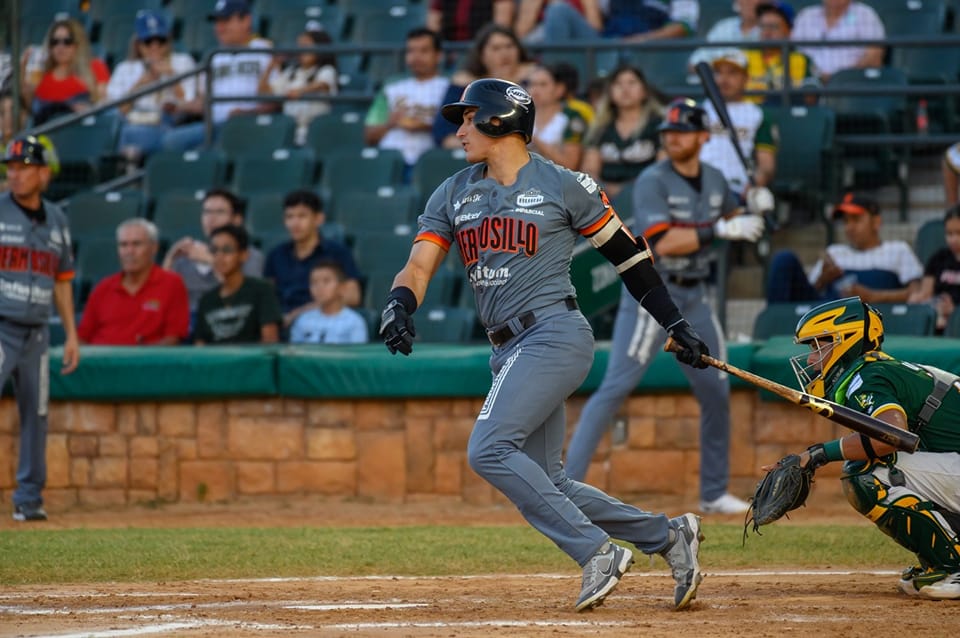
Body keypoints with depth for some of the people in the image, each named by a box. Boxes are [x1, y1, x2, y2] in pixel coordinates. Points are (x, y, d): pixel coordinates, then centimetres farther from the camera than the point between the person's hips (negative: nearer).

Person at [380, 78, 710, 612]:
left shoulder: (564, 186, -1)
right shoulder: (454, 194, 14)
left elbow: (626, 251, 6)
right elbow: (419, 267, 4)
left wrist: (676, 323, 5)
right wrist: (400, 307, -18)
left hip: (555, 334, -7)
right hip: (512, 350, 7)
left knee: (489, 450, -22)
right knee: (544, 487, 4)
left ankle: (599, 552, -20)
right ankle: (668, 536, 14)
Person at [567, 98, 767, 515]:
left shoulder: (714, 180, 8)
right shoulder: (653, 181, -12)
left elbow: (732, 223, 23)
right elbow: (664, 243, -23)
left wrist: (753, 212, 3)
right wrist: (720, 230, -25)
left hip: (694, 298, 7)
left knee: (716, 392, 10)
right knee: (616, 387, -14)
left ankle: (714, 493, 23)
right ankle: (567, 483, -17)